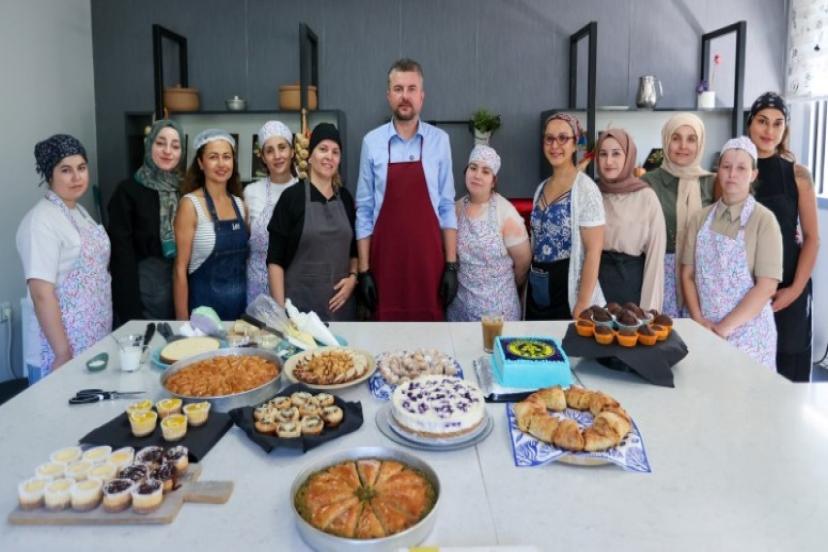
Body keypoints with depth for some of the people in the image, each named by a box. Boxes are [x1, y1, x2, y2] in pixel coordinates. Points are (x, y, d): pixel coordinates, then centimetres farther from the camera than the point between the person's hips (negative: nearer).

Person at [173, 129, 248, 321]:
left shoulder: (240, 204, 6)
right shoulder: (190, 204, -10)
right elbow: (180, 269, -11)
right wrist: (183, 321, -13)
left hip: (241, 306, 5)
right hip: (204, 307, -5)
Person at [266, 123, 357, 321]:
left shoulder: (345, 197, 8)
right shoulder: (292, 197, -6)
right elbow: (275, 259, -7)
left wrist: (353, 277, -1)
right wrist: (280, 307, -12)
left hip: (339, 301, 4)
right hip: (300, 301, -4)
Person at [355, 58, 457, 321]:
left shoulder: (439, 140, -1)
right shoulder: (372, 142, -1)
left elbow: (447, 206, 1)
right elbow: (364, 210, 1)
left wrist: (451, 265, -2)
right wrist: (364, 269, -2)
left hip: (429, 260, 0)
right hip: (385, 260, 0)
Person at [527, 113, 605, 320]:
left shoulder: (585, 188, -12)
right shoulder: (542, 188, 8)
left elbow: (593, 251, -15)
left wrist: (583, 305, -18)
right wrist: (531, 285, 16)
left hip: (567, 292, -6)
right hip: (537, 292, 7)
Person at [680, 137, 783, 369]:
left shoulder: (763, 220, -7)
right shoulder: (700, 218, 3)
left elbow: (767, 285, -12)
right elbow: (687, 274, 5)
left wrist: (726, 326, -15)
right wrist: (699, 320, -6)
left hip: (748, 331, -3)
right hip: (704, 329, 3)